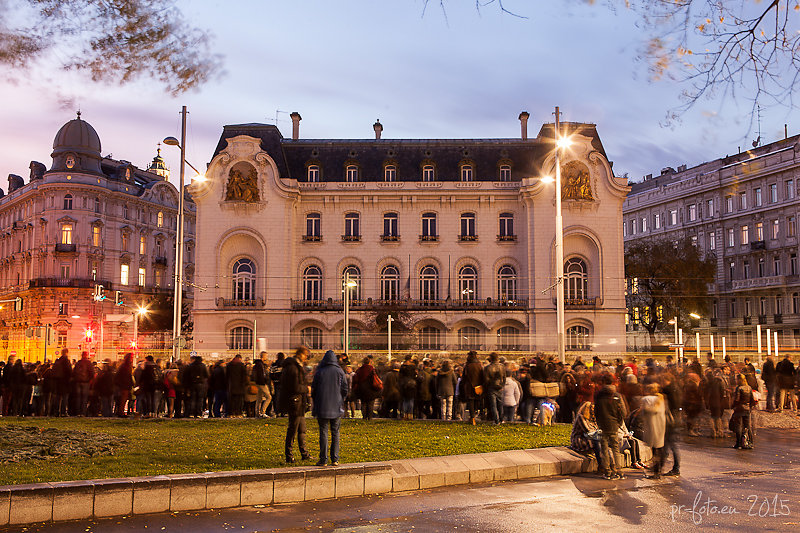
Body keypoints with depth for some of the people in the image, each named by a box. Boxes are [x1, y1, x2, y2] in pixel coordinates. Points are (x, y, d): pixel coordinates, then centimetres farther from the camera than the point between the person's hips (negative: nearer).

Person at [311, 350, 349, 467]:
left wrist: (314, 406, 16)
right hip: (336, 408, 1)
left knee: (323, 433, 3)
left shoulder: (319, 372, -1)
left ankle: (323, 460, 1)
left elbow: (313, 390, 3)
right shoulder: (339, 371, -1)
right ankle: (335, 459, 6)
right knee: (335, 433, 8)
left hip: (322, 408, 0)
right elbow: (345, 389, 0)